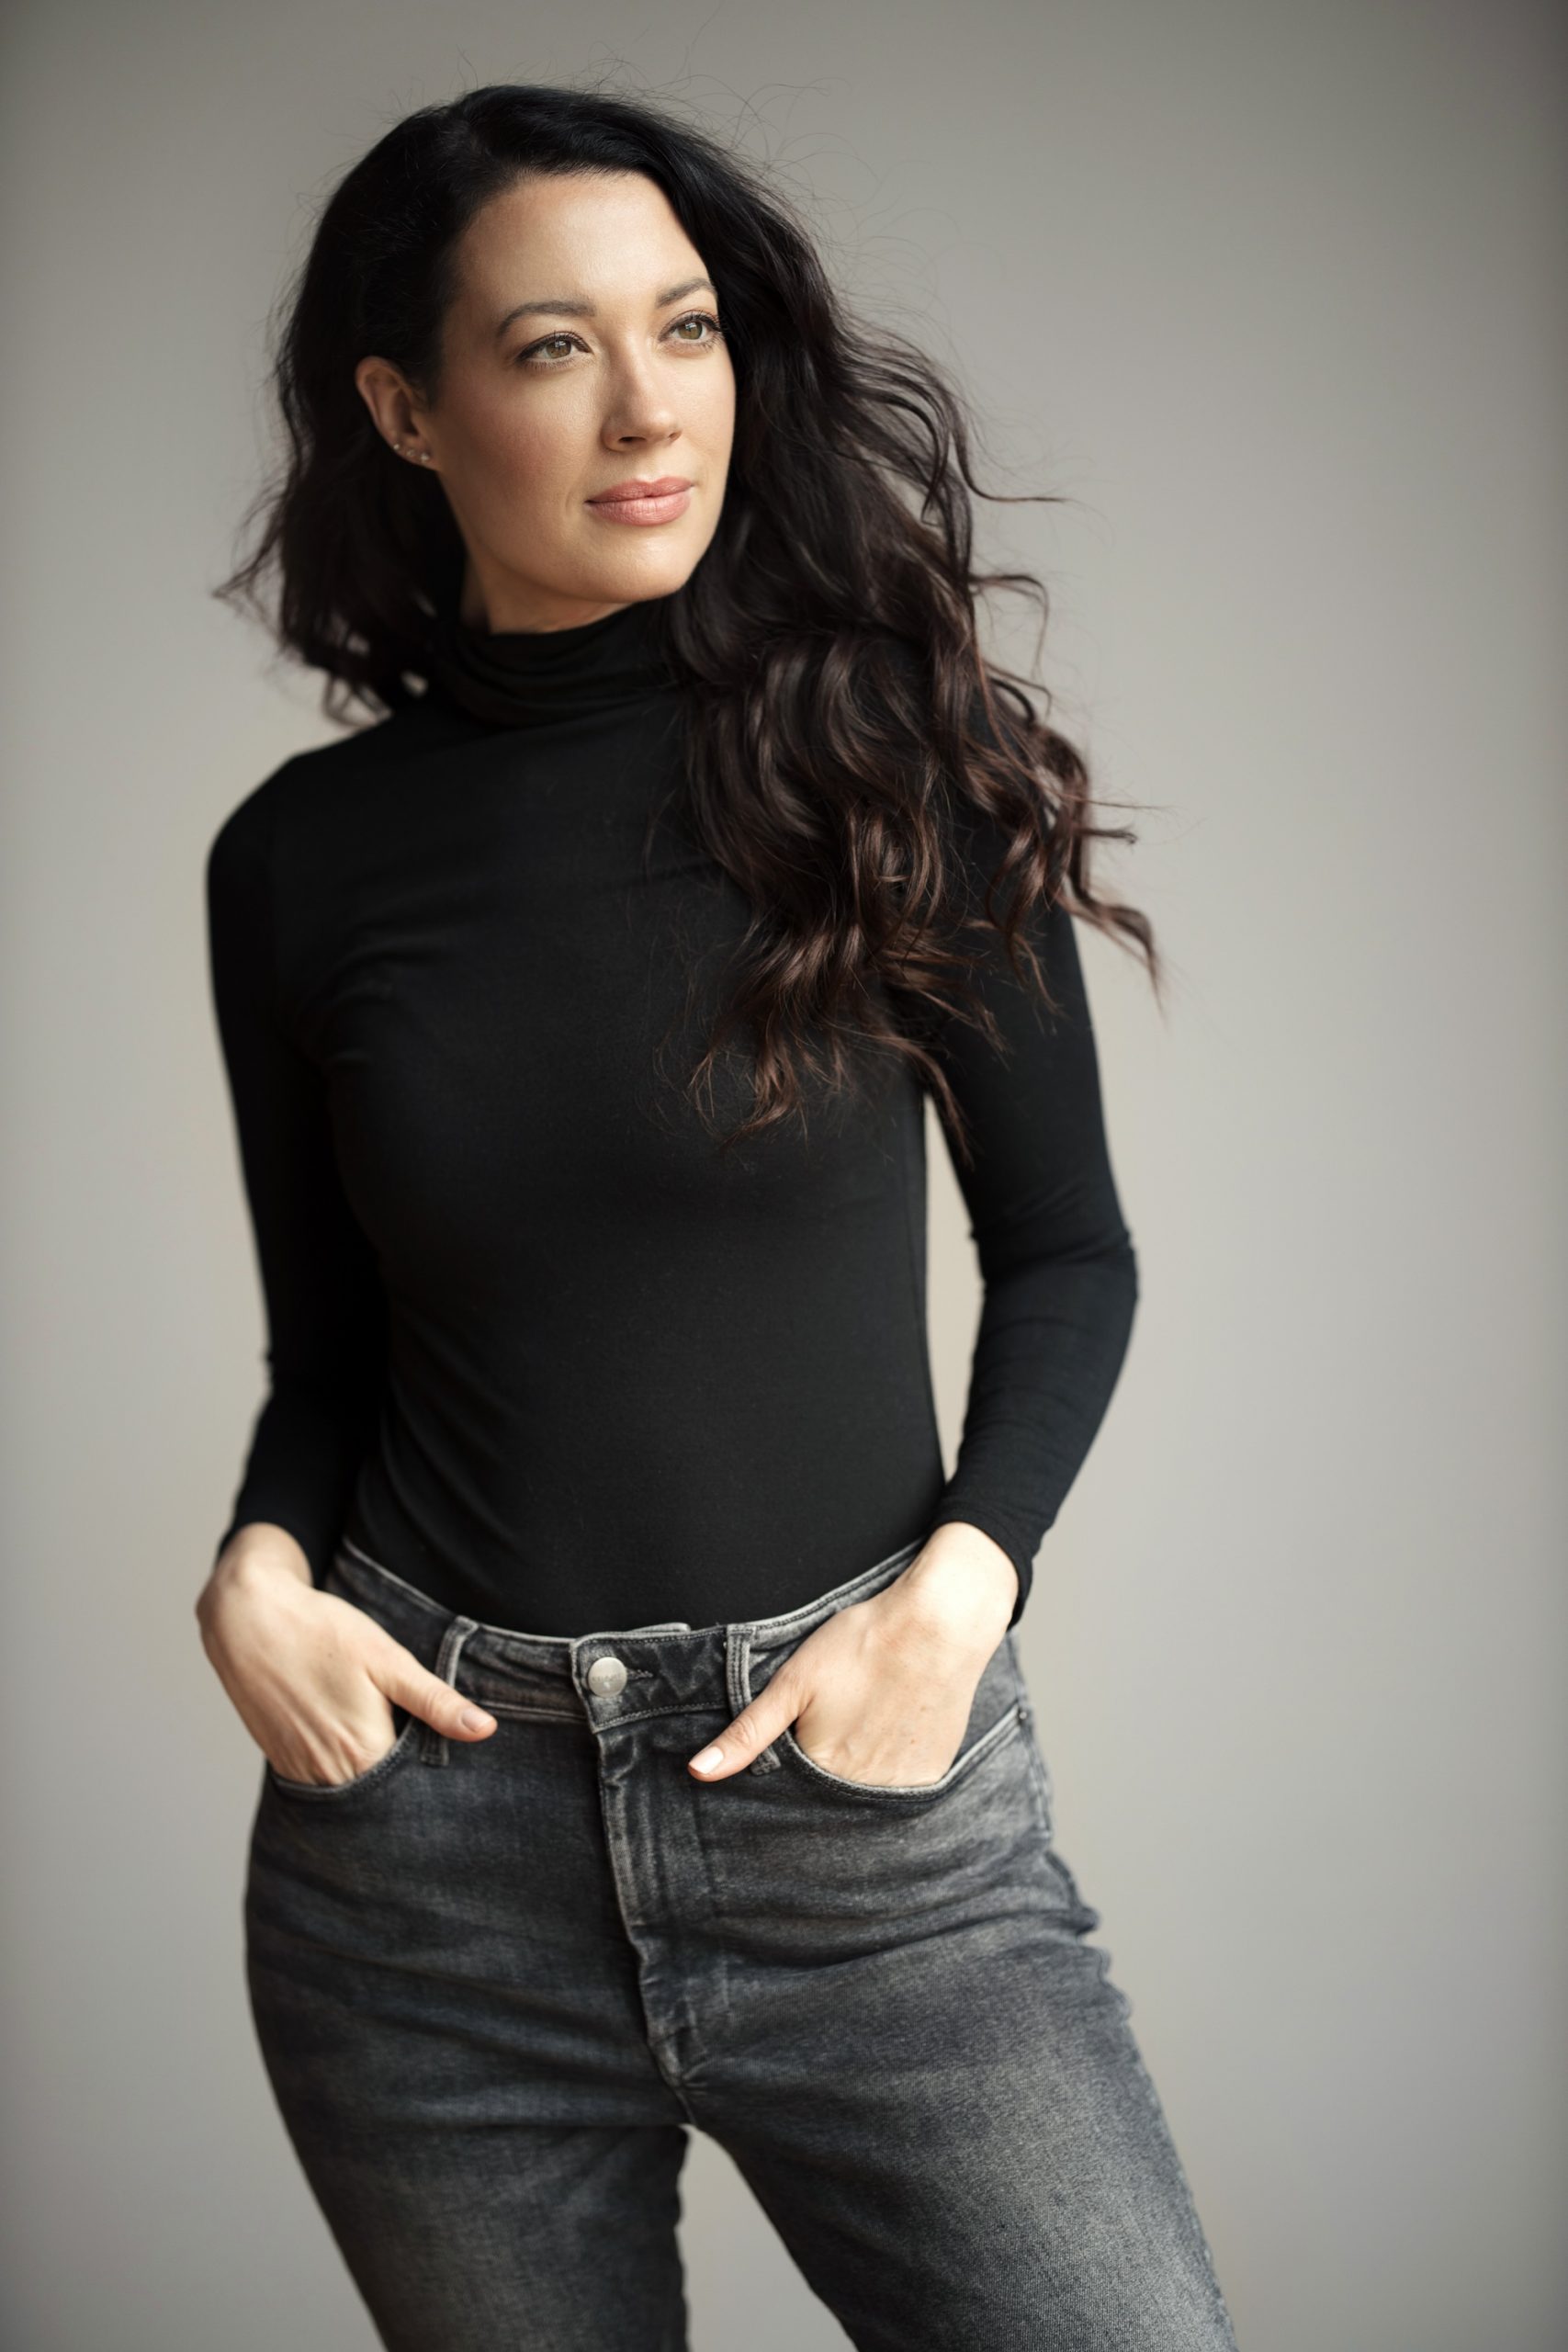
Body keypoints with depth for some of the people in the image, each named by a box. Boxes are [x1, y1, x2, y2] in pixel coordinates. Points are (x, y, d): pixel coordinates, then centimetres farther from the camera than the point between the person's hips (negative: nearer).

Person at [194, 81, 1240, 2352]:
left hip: (870, 1795, -1)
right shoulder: (304, 857, 2)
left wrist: (961, 1582, -11)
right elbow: (329, 1340, 11)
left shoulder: (891, 756, -2)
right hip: (426, 1815, 2)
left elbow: (1066, 1250, 4)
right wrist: (259, 1569, -8)